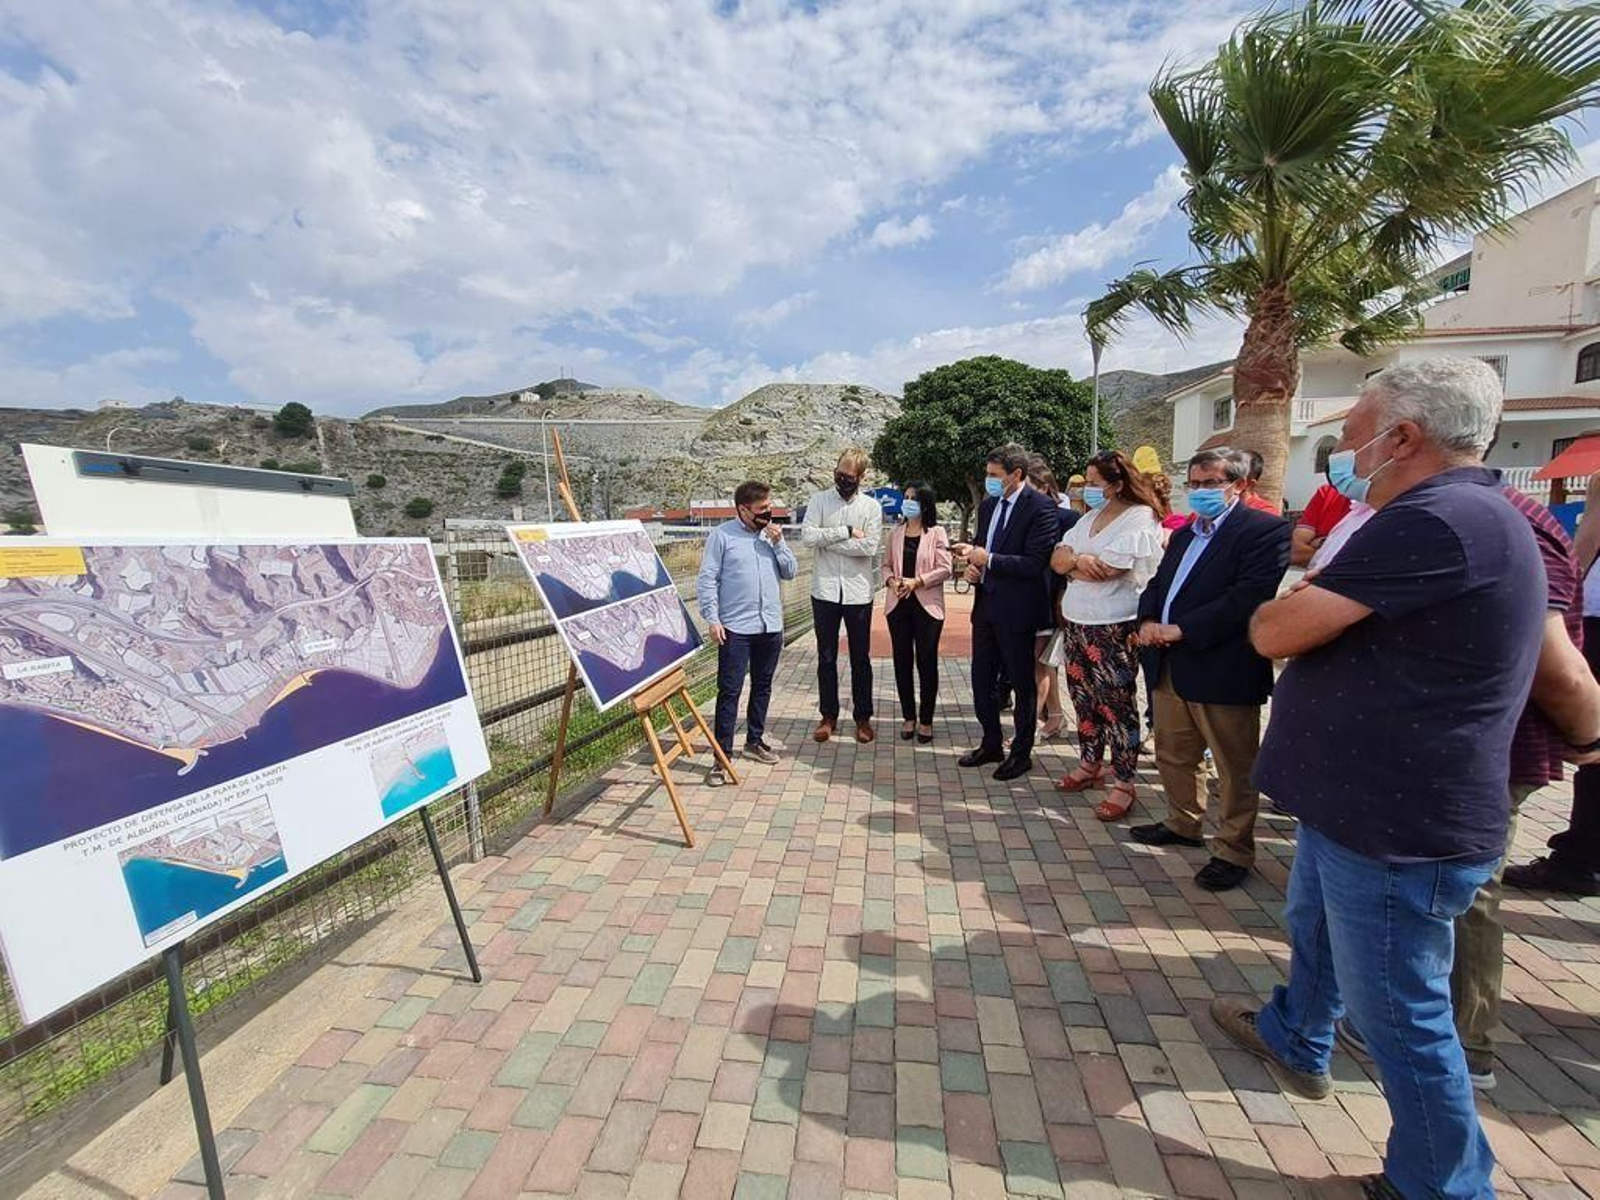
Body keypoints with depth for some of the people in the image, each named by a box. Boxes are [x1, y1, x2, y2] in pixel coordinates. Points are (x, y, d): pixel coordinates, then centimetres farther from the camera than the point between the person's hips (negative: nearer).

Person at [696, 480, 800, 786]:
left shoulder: (773, 533, 9)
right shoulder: (722, 535, -6)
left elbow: (791, 572, 8)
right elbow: (707, 580, -6)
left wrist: (778, 544, -6)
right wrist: (712, 618, -13)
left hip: (771, 626, 5)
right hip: (735, 627, -5)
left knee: (762, 686, 16)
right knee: (729, 691, -4)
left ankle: (755, 741, 33)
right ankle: (723, 756, 3)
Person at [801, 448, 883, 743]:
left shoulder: (872, 506, 1)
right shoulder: (819, 500, 3)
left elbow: (869, 547, -13)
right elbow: (807, 536, -11)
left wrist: (827, 540, -11)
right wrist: (846, 532, -14)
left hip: (858, 591, -1)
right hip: (825, 590, 1)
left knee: (860, 658, 9)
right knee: (826, 657, 10)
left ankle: (863, 717, 23)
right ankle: (828, 715, 24)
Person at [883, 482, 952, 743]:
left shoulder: (937, 533, -2)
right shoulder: (895, 532, 9)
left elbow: (944, 569, -8)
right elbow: (886, 565, 11)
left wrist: (917, 581, -17)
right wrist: (890, 581, -10)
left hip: (927, 605, -3)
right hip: (898, 604, 4)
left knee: (927, 662, 3)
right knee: (902, 661, 7)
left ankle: (926, 720, 15)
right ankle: (909, 717, 21)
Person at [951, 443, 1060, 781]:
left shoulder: (1040, 508, -14)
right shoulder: (988, 506, 10)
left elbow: (1036, 563, -20)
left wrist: (987, 559, -21)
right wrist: (973, 565, -1)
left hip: (1017, 611, -7)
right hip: (986, 604, 8)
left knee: (1022, 683, 8)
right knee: (981, 680, 15)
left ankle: (1021, 753, 25)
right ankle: (991, 745, 33)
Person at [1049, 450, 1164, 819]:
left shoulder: (1139, 520, -10)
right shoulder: (1090, 518, 14)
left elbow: (1107, 569, -21)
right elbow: (1056, 559, 6)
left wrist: (1071, 563, -4)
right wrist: (1078, 560, -16)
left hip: (1115, 629, -7)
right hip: (1077, 623, 8)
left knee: (1116, 704, 0)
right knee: (1084, 700, 15)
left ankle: (1123, 784, 11)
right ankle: (1089, 765, 30)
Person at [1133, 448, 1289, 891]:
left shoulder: (1264, 530, -9)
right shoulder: (1185, 534, 18)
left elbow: (1249, 597, -20)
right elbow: (1158, 583, 19)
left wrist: (1181, 629, -20)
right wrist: (1148, 620, -2)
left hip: (1223, 672, -8)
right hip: (1171, 667, 8)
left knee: (1235, 769, 7)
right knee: (1173, 755, 20)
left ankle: (1233, 851, 21)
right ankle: (1183, 824, 38)